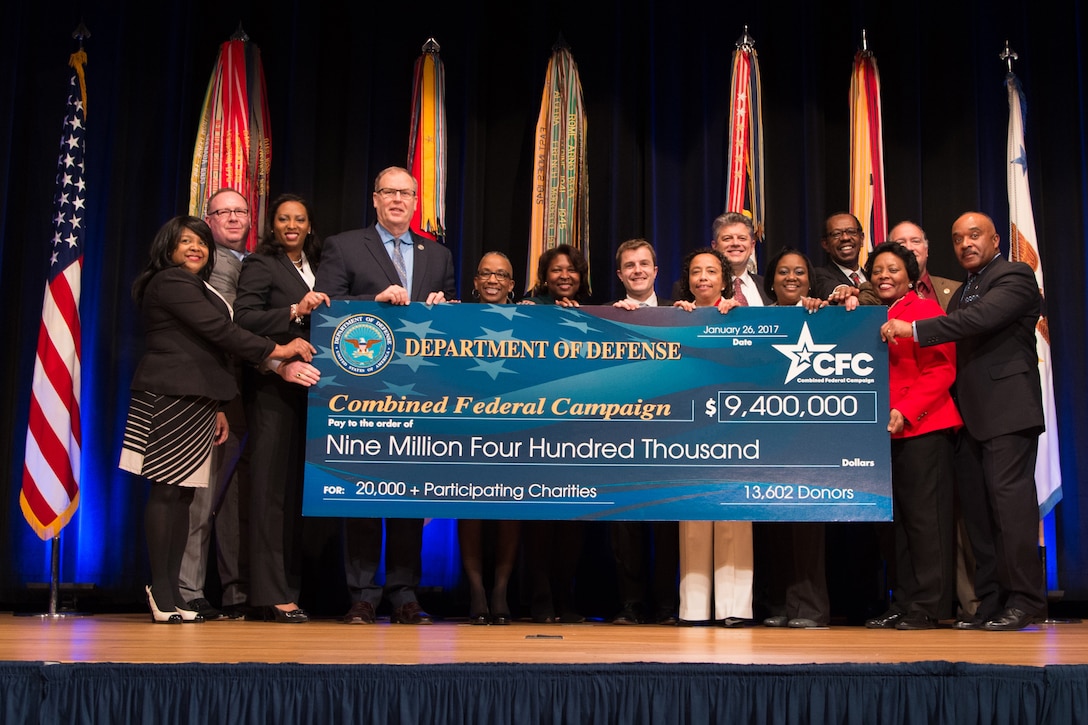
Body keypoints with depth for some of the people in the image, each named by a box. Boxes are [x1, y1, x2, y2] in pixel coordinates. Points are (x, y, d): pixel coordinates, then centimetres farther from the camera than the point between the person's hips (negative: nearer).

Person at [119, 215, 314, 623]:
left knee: (182, 493, 5)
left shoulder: (195, 287, 26)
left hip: (194, 399, 10)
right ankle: (162, 593, -8)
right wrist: (278, 351, -8)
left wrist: (215, 407, 18)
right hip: (172, 397, -10)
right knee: (168, 490, -9)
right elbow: (219, 331, -13)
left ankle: (171, 591, 7)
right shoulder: (171, 283, -4)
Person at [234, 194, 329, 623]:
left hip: (308, 385, 6)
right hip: (272, 384, -6)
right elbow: (243, 317, -12)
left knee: (298, 486, 5)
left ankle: (289, 590, 9)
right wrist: (295, 311, -19)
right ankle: (270, 596, -6)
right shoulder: (260, 264, 1)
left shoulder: (313, 266, 21)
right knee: (271, 485, -7)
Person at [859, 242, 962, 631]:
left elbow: (941, 370, -10)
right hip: (883, 432, 7)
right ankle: (902, 605, 14)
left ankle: (926, 607, 0)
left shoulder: (926, 309, -2)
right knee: (896, 520, 8)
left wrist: (904, 411, -18)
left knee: (924, 518, -5)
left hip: (922, 428, -7)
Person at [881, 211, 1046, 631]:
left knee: (1009, 499, -11)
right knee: (977, 506, 7)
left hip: (1007, 411, -8)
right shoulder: (963, 292, 23)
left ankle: (1024, 600, -4)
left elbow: (982, 317, -20)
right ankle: (991, 602, 12)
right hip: (971, 416, 9)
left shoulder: (1014, 277, -3)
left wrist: (914, 329, -22)